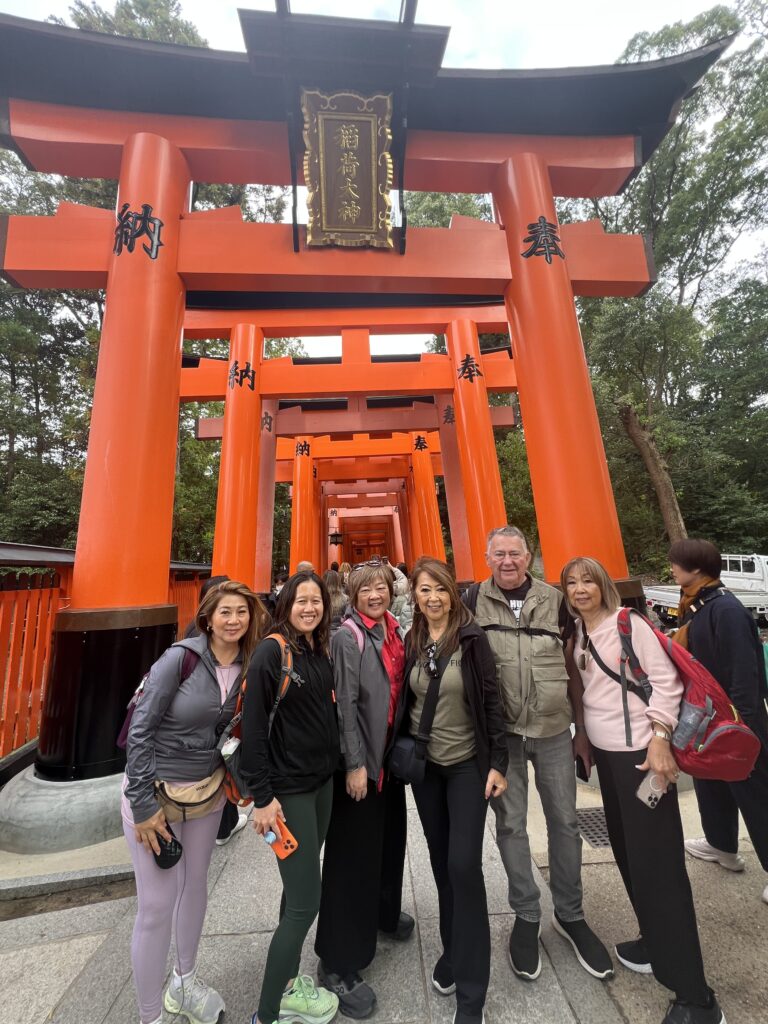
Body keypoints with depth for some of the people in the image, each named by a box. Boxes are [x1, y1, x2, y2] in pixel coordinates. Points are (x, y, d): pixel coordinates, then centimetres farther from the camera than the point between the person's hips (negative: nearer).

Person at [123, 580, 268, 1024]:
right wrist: (142, 804, -16)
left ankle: (184, 982, 47)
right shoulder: (180, 657, -23)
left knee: (196, 886, 21)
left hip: (208, 788, 5)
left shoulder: (248, 666, -9)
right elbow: (140, 729, -18)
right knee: (158, 905, 2)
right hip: (156, 789, -5)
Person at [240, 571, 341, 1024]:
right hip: (289, 788, -7)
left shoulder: (321, 650, 2)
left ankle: (288, 982, 40)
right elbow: (253, 726, -18)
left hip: (322, 781, 7)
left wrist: (336, 765, 12)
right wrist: (262, 796, -15)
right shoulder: (271, 651, -19)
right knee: (306, 899, 2)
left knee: (300, 888, 20)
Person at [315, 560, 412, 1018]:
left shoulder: (395, 632, 4)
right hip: (361, 757, -7)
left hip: (392, 752, 7)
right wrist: (355, 762, -16)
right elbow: (345, 703, -17)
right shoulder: (348, 636, -16)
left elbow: (400, 690, 11)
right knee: (355, 852, 3)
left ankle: (385, 912, 47)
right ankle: (339, 963, 22)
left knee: (391, 837, 22)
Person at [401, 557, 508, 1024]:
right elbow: (406, 698, 6)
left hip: (468, 764, -4)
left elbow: (491, 698, -13)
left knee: (464, 864, -2)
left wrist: (498, 762, -12)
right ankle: (453, 949, 40)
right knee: (441, 861, 17)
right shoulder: (412, 640, -3)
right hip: (424, 763, 4)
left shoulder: (471, 636, -16)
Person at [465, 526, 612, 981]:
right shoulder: (476, 599, -8)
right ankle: (527, 915, 36)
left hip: (554, 729, 2)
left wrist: (582, 728, 5)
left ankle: (570, 915, 40)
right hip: (500, 732, -1)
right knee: (511, 824, 12)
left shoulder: (554, 599, -2)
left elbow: (572, 667, 4)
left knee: (565, 822, 15)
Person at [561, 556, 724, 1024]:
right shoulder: (577, 636, 5)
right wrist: (582, 736, 13)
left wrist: (659, 737, -20)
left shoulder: (628, 623, -13)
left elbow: (665, 679, -15)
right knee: (627, 851, 19)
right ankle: (656, 945, 39)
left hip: (640, 750, -7)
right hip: (606, 752, 7)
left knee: (657, 861, -1)